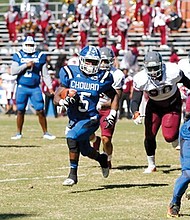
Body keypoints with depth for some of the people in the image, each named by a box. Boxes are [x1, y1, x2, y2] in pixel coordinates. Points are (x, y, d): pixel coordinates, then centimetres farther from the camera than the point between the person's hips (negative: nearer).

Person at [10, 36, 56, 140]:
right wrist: (26, 65, -18)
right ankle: (19, 133, 18)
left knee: (40, 111, -4)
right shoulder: (18, 56, 0)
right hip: (22, 87, 0)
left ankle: (45, 133, 6)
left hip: (35, 88, 0)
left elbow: (45, 74, 8)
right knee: (20, 111, 6)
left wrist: (50, 87, 2)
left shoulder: (40, 56, 2)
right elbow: (13, 71, -9)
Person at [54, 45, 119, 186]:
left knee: (72, 137, -27)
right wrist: (64, 101, -24)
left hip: (90, 119, -4)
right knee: (85, 150, 15)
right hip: (74, 120, 4)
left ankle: (73, 174, -17)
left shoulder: (101, 78, -5)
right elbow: (56, 97, -2)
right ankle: (102, 158, 50)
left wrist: (113, 114, 0)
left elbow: (114, 95, 12)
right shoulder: (70, 74, -4)